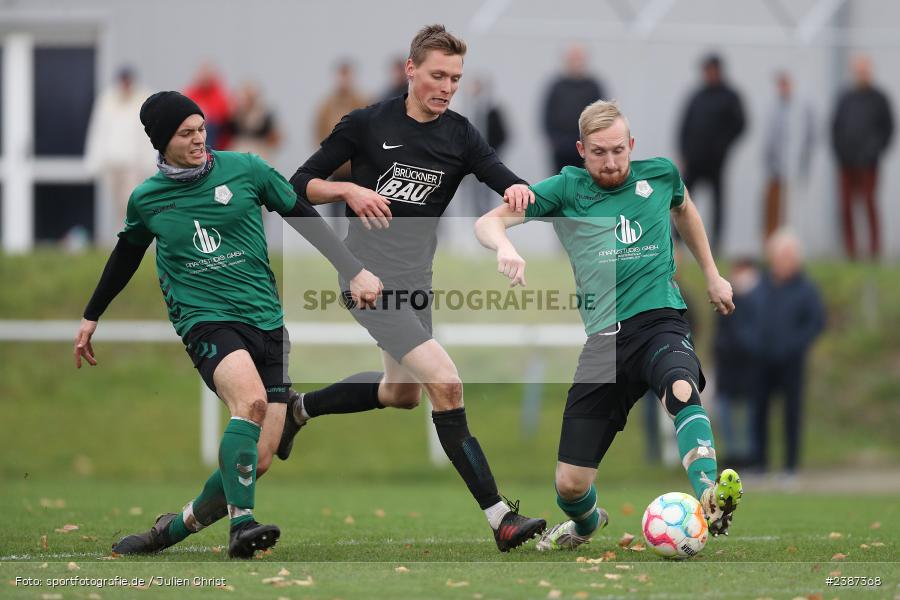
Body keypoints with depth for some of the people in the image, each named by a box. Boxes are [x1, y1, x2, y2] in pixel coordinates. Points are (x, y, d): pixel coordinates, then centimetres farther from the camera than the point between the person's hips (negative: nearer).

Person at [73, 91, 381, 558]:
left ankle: (175, 528, 15)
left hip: (266, 322, 3)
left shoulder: (244, 169, 3)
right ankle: (241, 524, -40)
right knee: (250, 399, -35)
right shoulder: (146, 199, 5)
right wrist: (91, 316, 33)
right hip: (204, 321, -2)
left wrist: (355, 271, 7)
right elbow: (126, 254, 24)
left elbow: (305, 218, 12)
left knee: (258, 461, -5)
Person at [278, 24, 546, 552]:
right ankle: (500, 517, -21)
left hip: (415, 280, 7)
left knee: (401, 393, 24)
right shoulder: (367, 124, -7)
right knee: (445, 384, -20)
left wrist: (519, 190, -35)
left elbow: (504, 181, -12)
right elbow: (301, 185, -1)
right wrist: (348, 190, -20)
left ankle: (301, 408, 49)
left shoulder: (460, 136, 2)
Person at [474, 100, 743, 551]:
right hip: (604, 339, 1)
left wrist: (712, 277, 34)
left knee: (682, 390, -40)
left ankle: (710, 503, -54)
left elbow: (684, 209, 33)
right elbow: (488, 222, -3)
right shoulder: (566, 189, 5)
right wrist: (505, 246, -26)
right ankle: (586, 523, 35)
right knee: (570, 484, -1)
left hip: (660, 322, -1)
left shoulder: (659, 175, 9)